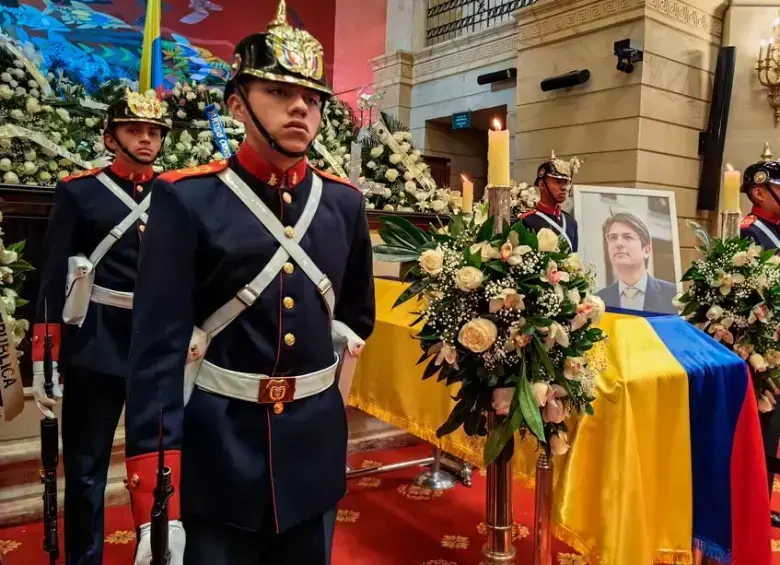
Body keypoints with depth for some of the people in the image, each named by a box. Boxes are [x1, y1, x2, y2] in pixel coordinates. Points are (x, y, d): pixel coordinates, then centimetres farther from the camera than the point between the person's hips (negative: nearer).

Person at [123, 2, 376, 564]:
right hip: (212, 450, -4)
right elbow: (158, 348, -14)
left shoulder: (345, 201, 2)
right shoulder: (186, 198, -10)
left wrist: (329, 377, 12)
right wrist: (156, 507, -16)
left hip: (315, 451, 4)